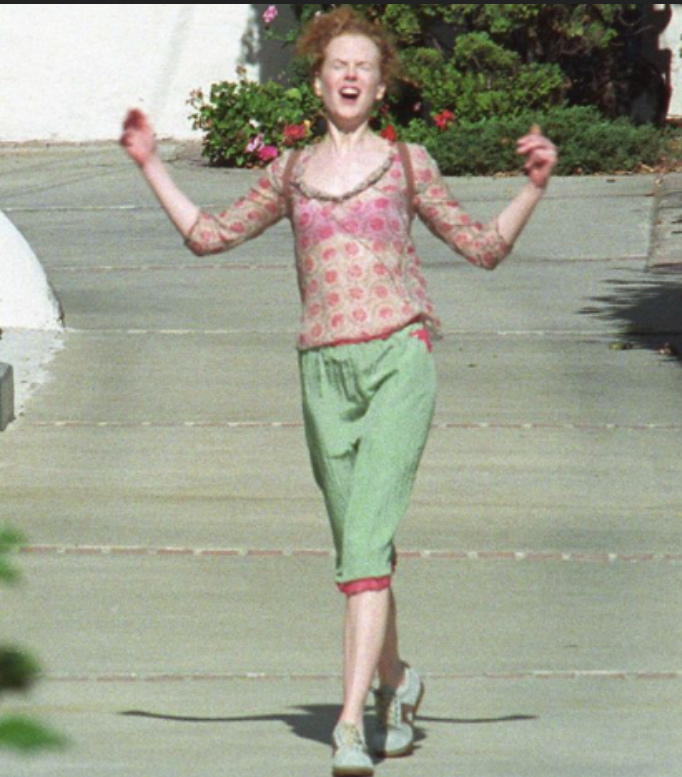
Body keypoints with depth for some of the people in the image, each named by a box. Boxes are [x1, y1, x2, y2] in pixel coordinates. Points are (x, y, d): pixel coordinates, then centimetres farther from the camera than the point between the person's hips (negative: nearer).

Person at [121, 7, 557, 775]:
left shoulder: (406, 165, 7)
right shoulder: (291, 174, 13)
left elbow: (484, 247, 13)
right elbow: (208, 235, 21)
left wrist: (534, 187, 0)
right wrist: (150, 166, 19)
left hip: (398, 361, -3)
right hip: (326, 368, 3)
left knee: (365, 537, -15)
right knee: (357, 545, 10)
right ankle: (394, 679, 36)